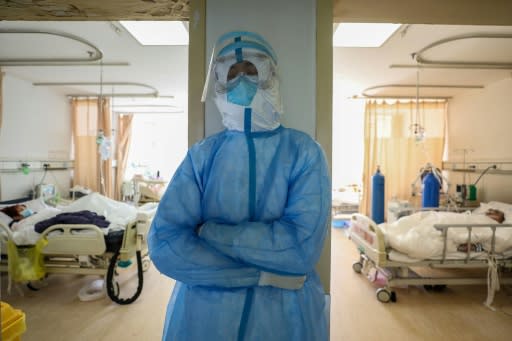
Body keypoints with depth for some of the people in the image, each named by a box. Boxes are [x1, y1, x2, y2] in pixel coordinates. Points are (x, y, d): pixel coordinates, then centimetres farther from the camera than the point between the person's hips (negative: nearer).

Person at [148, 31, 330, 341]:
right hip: (203, 314, 1)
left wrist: (209, 231, -14)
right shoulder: (202, 155, -4)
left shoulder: (304, 152, -8)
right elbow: (164, 243, -14)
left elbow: (302, 246, -19)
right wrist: (263, 273, -18)